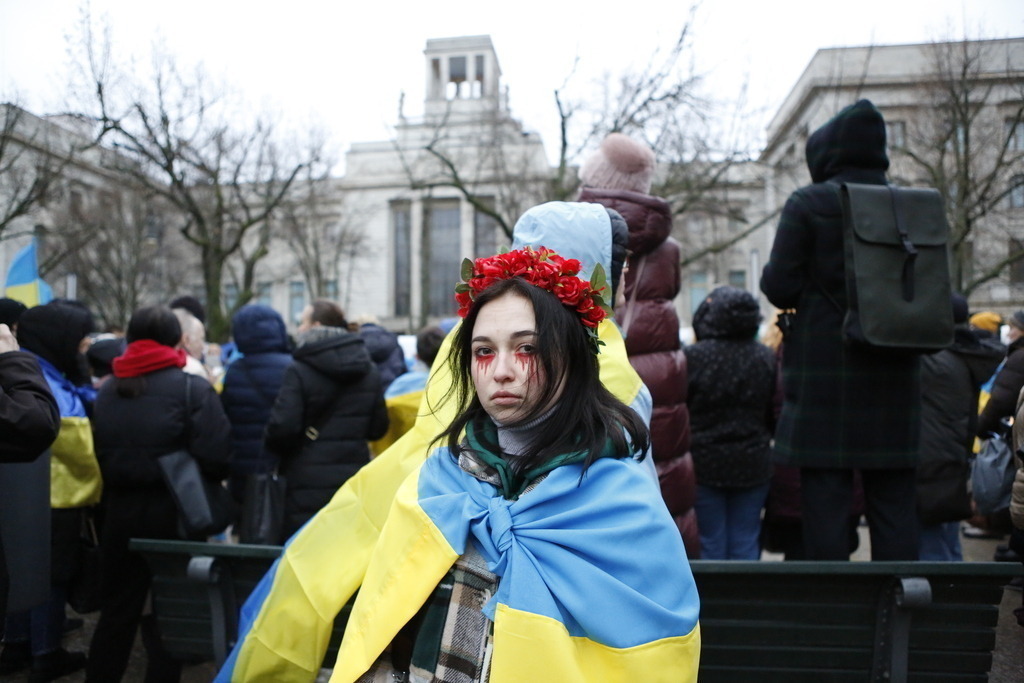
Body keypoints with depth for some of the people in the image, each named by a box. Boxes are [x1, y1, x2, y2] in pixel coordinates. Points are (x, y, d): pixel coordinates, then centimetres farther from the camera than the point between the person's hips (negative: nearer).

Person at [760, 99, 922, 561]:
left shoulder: (808, 203, -6)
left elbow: (779, 288, -10)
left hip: (825, 371, -4)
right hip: (895, 372, 5)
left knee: (826, 500, 2)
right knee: (894, 501, 12)